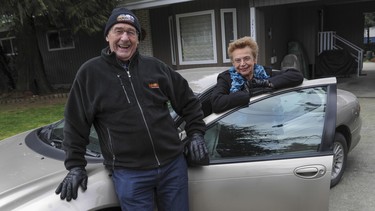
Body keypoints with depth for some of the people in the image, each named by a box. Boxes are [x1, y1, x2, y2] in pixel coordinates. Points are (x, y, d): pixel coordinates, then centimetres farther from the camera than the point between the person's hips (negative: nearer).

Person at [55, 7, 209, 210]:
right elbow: (75, 124, 3)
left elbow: (188, 102, 13)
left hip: (173, 164, 3)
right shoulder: (90, 73, -1)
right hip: (129, 173, -2)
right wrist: (75, 165, 3)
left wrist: (196, 133, 4)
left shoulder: (155, 67, 5)